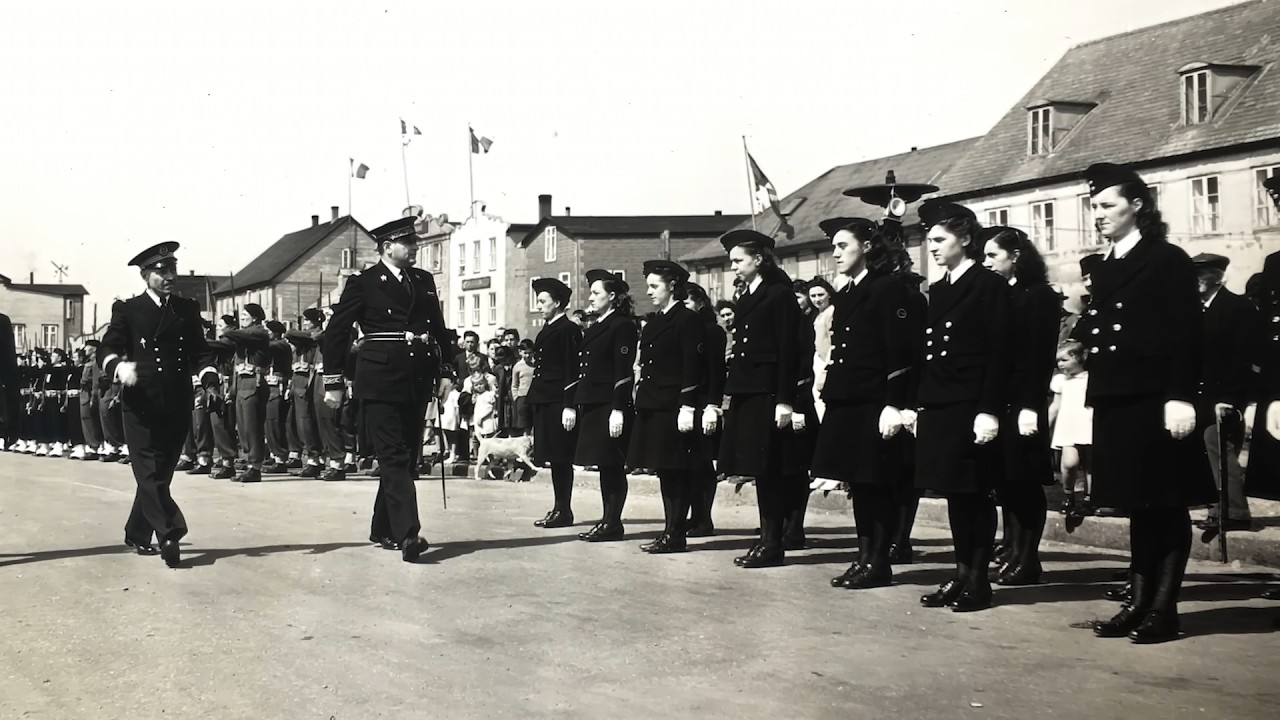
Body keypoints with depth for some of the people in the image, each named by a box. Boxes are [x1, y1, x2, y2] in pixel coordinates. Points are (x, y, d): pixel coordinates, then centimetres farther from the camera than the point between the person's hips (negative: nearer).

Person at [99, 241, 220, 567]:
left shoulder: (188, 309, 13)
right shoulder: (127, 310, 3)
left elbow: (199, 351, 9)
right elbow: (108, 350, -3)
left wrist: (208, 376, -12)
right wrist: (119, 365, -26)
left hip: (177, 405, 4)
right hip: (140, 405, -3)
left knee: (160, 473, 10)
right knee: (149, 472, -11)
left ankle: (137, 534, 24)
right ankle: (169, 534, -16)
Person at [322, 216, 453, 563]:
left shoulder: (424, 281, 16)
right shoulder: (363, 283, 0)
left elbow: (438, 328, 21)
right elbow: (336, 331, 0)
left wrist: (446, 370, 13)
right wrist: (334, 382, -3)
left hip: (418, 380, 6)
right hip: (380, 380, -6)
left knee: (407, 457, 10)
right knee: (394, 457, -12)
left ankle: (383, 530, 23)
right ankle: (408, 534, -20)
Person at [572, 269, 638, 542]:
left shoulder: (622, 326, -8)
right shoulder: (593, 329, 18)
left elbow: (624, 371, -14)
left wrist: (618, 410, -20)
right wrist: (573, 405, 14)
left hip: (610, 405, -8)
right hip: (591, 405, 8)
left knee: (612, 465, -4)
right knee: (604, 465, 11)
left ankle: (613, 524, 0)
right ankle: (607, 519, 15)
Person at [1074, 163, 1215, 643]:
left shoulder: (1168, 261, -5)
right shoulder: (1103, 271, 16)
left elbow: (1188, 334, -12)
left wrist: (1181, 397, -18)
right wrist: (1083, 331, 0)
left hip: (1155, 400, -7)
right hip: (1115, 402, 7)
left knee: (1166, 506, 0)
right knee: (1137, 507, 11)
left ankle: (1164, 608, 5)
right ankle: (1139, 602, 16)